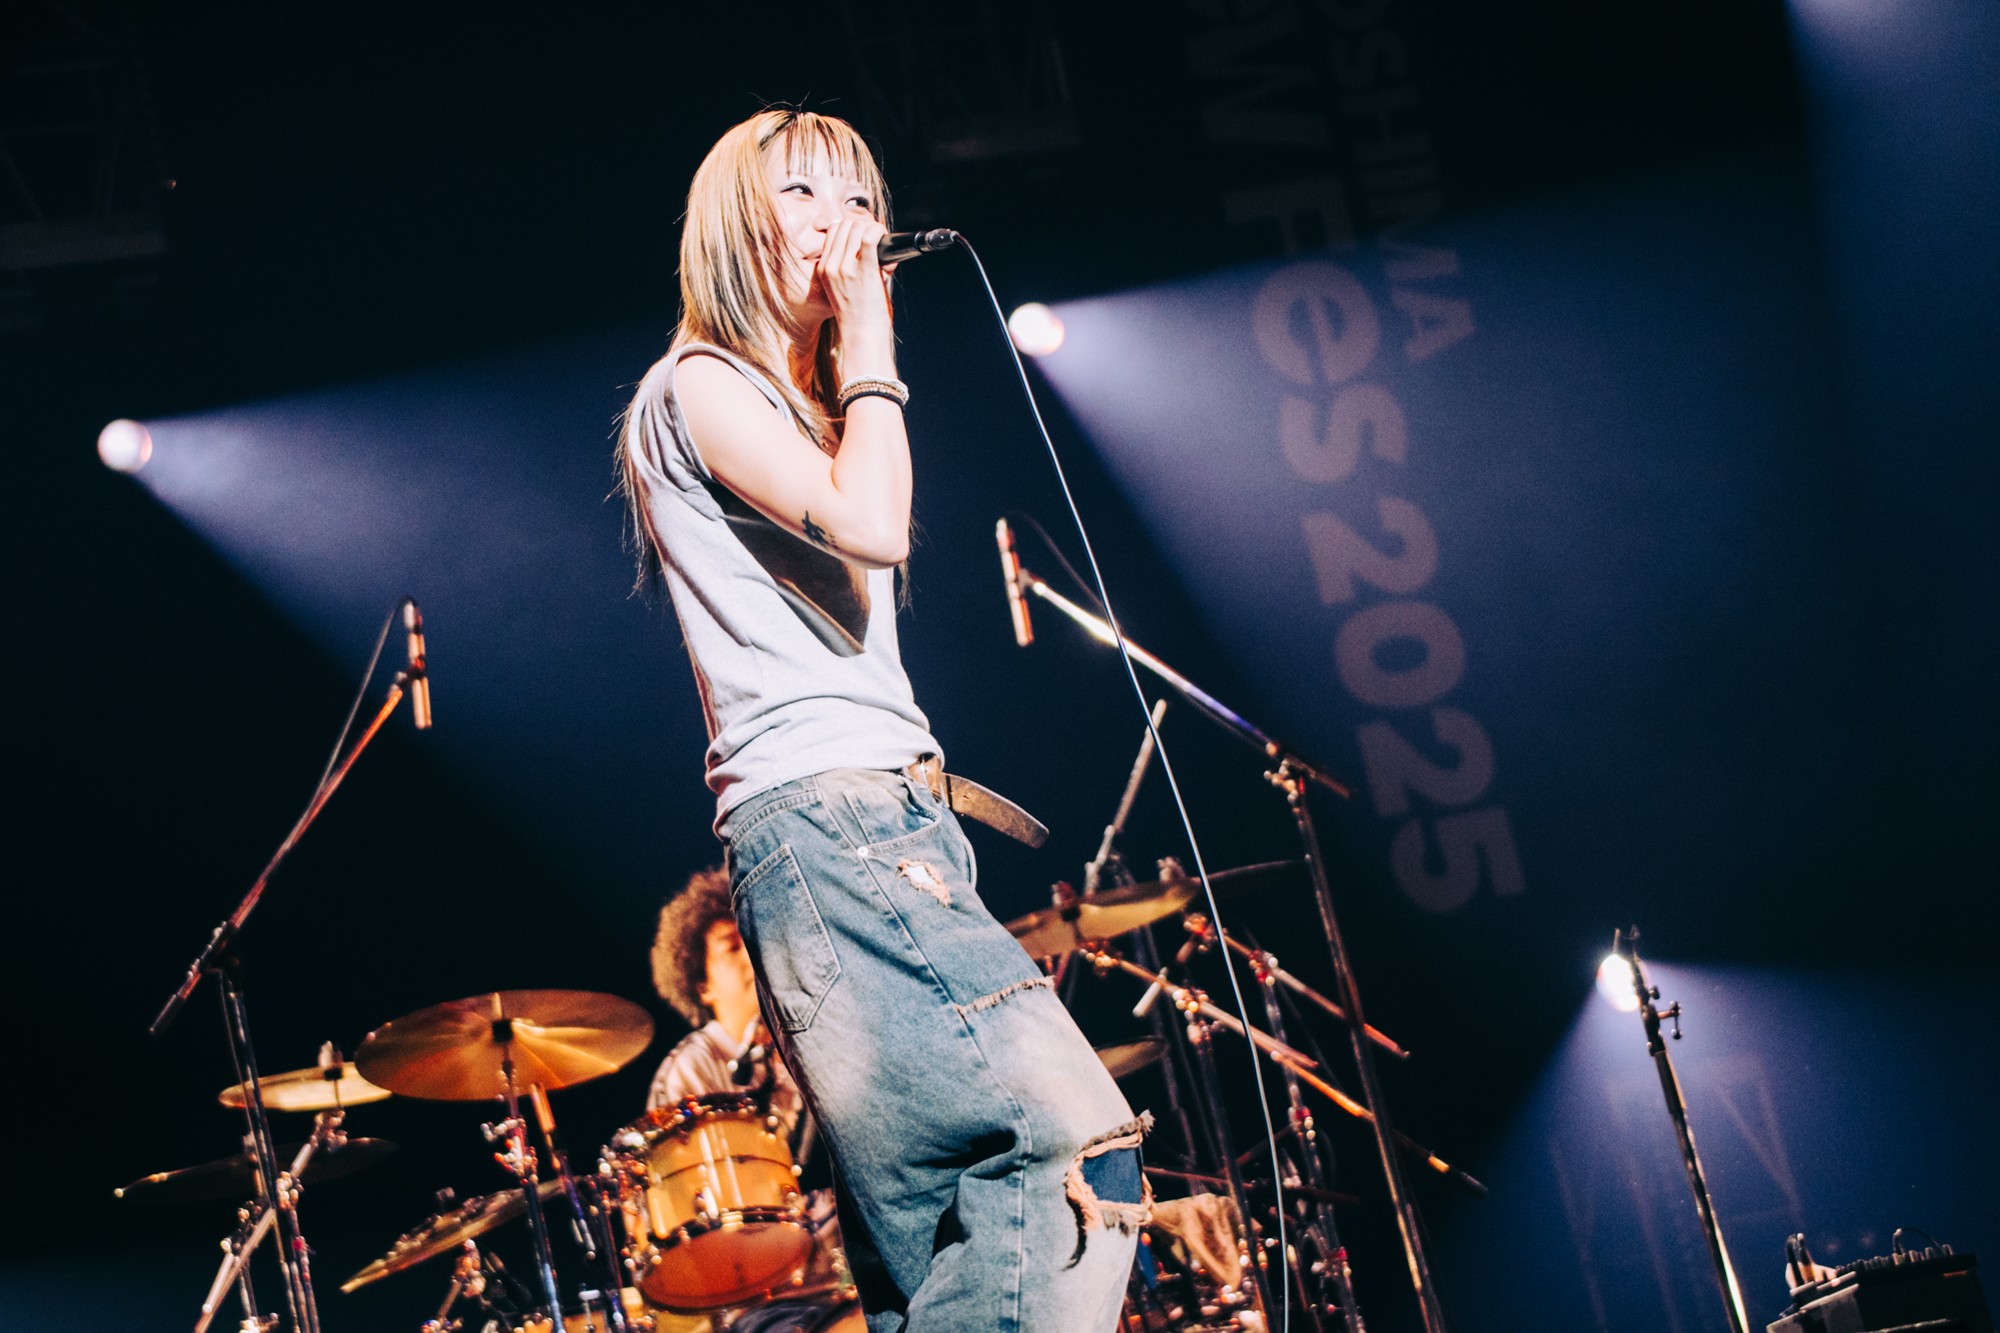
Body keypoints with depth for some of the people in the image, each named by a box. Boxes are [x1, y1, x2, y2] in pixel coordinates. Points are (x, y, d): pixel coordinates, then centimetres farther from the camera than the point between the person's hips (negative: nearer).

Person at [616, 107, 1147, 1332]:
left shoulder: (803, 412, 28)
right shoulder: (698, 387, 0)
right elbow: (874, 527, -17)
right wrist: (871, 354, -6)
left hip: (890, 825, 10)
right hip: (821, 828, -10)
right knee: (1079, 1148, -22)